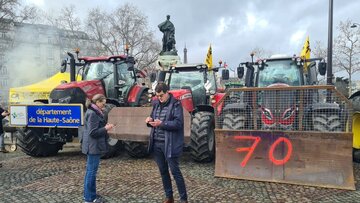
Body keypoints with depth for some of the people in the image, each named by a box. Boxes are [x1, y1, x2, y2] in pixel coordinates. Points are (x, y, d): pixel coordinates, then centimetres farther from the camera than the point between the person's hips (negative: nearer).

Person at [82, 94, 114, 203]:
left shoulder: (94, 112, 12)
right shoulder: (92, 114, -18)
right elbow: (93, 132, -22)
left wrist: (104, 126, 6)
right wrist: (105, 129, -14)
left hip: (94, 146, 11)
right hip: (93, 146, -11)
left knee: (90, 171, 17)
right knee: (91, 172, -2)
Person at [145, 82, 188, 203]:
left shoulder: (176, 104, -10)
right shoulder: (156, 104, 9)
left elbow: (178, 123, -18)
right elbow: (153, 118, 19)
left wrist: (161, 123, -26)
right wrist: (149, 120, -4)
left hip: (170, 144, -6)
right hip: (156, 143, 7)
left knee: (175, 171, 0)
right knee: (163, 171, 15)